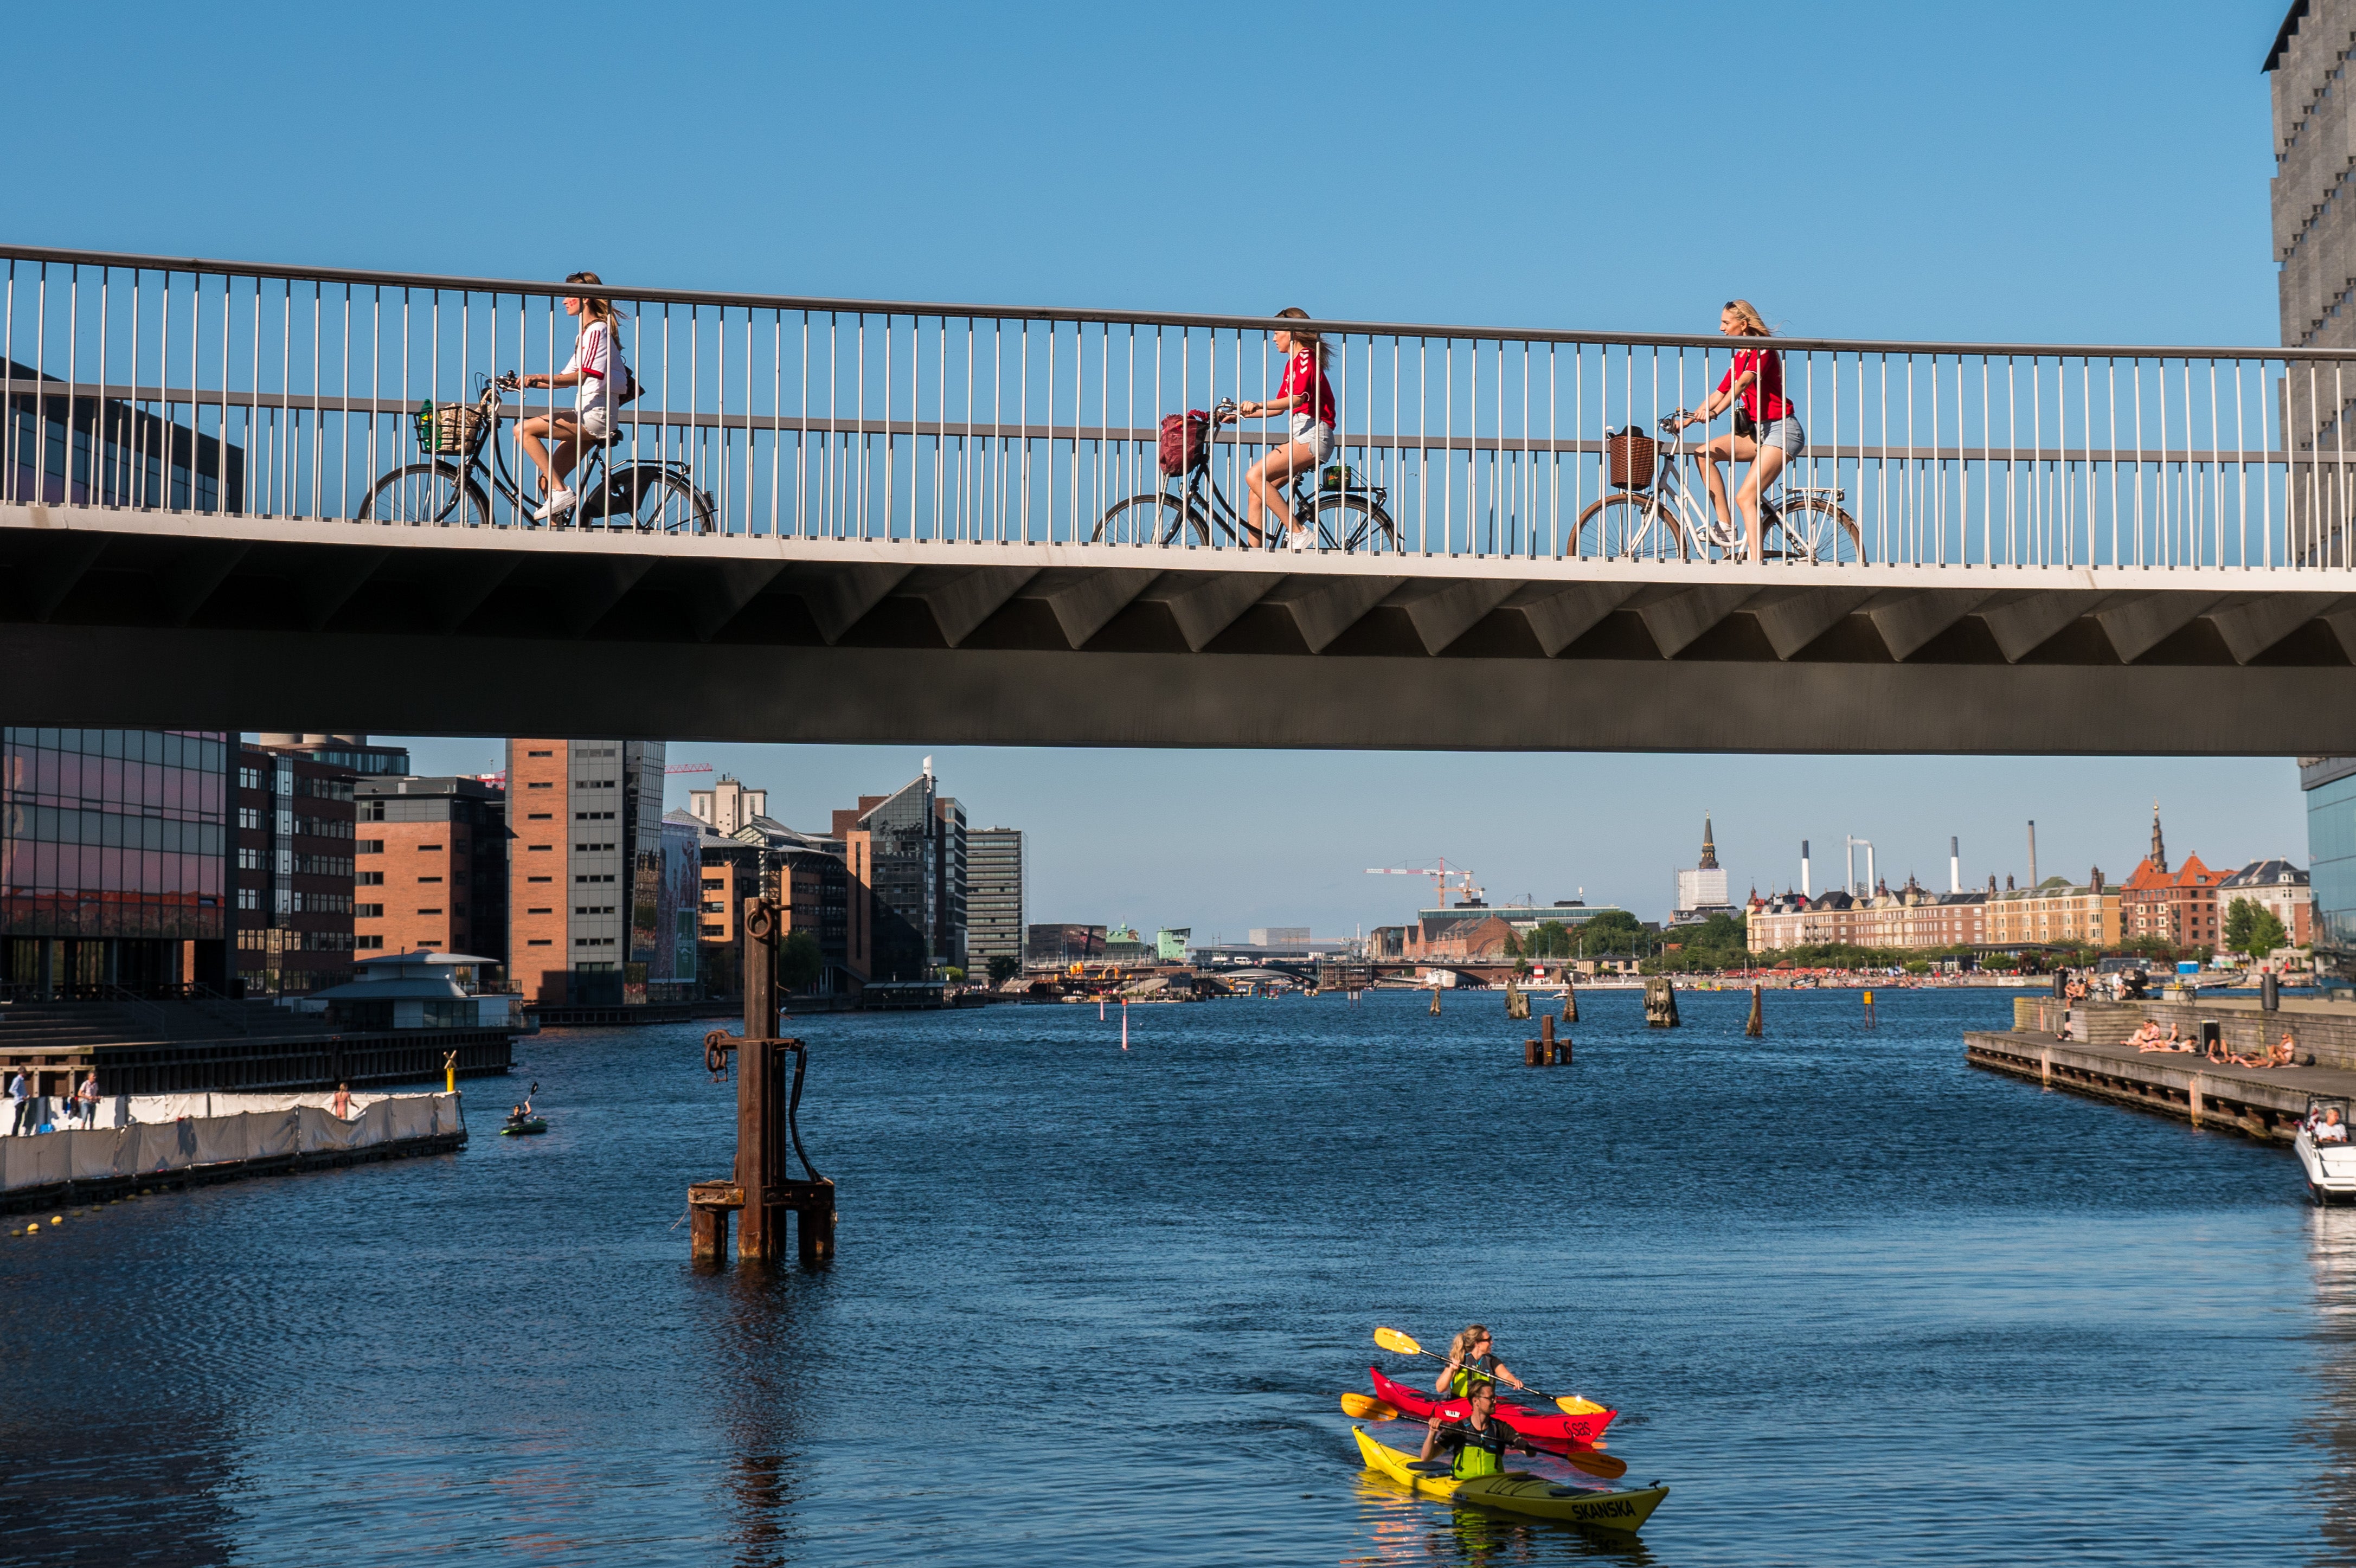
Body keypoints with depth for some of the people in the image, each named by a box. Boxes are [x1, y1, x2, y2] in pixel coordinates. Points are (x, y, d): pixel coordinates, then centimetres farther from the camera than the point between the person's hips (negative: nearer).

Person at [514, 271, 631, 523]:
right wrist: (528, 383, 14)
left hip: (596, 414, -10)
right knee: (547, 481, 3)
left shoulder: (597, 331, -9)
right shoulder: (586, 334, 22)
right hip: (587, 417, 10)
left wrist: (537, 378, -32)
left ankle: (560, 492, -20)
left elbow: (580, 376, -23)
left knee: (525, 429, -19)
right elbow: (568, 378, 22)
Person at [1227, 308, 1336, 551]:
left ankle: (1299, 533, -19)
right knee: (1256, 494, 1)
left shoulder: (1306, 358, -7)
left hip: (1313, 434, -10)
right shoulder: (1294, 362, 23)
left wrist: (1258, 405, -33)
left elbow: (1296, 399, -22)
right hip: (1300, 435, 10)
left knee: (1255, 476, -22)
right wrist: (1243, 414, 20)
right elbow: (1280, 407, 25)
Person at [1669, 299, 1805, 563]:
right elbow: (1720, 392, 16)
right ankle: (1725, 525, -4)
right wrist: (1688, 420, 7)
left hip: (1782, 430, -9)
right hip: (1758, 430, 9)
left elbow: (1742, 384, -27)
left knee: (1745, 498, -19)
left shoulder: (1762, 350, -12)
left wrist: (1714, 412, -40)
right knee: (1705, 452, -5)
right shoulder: (1740, 358, 15)